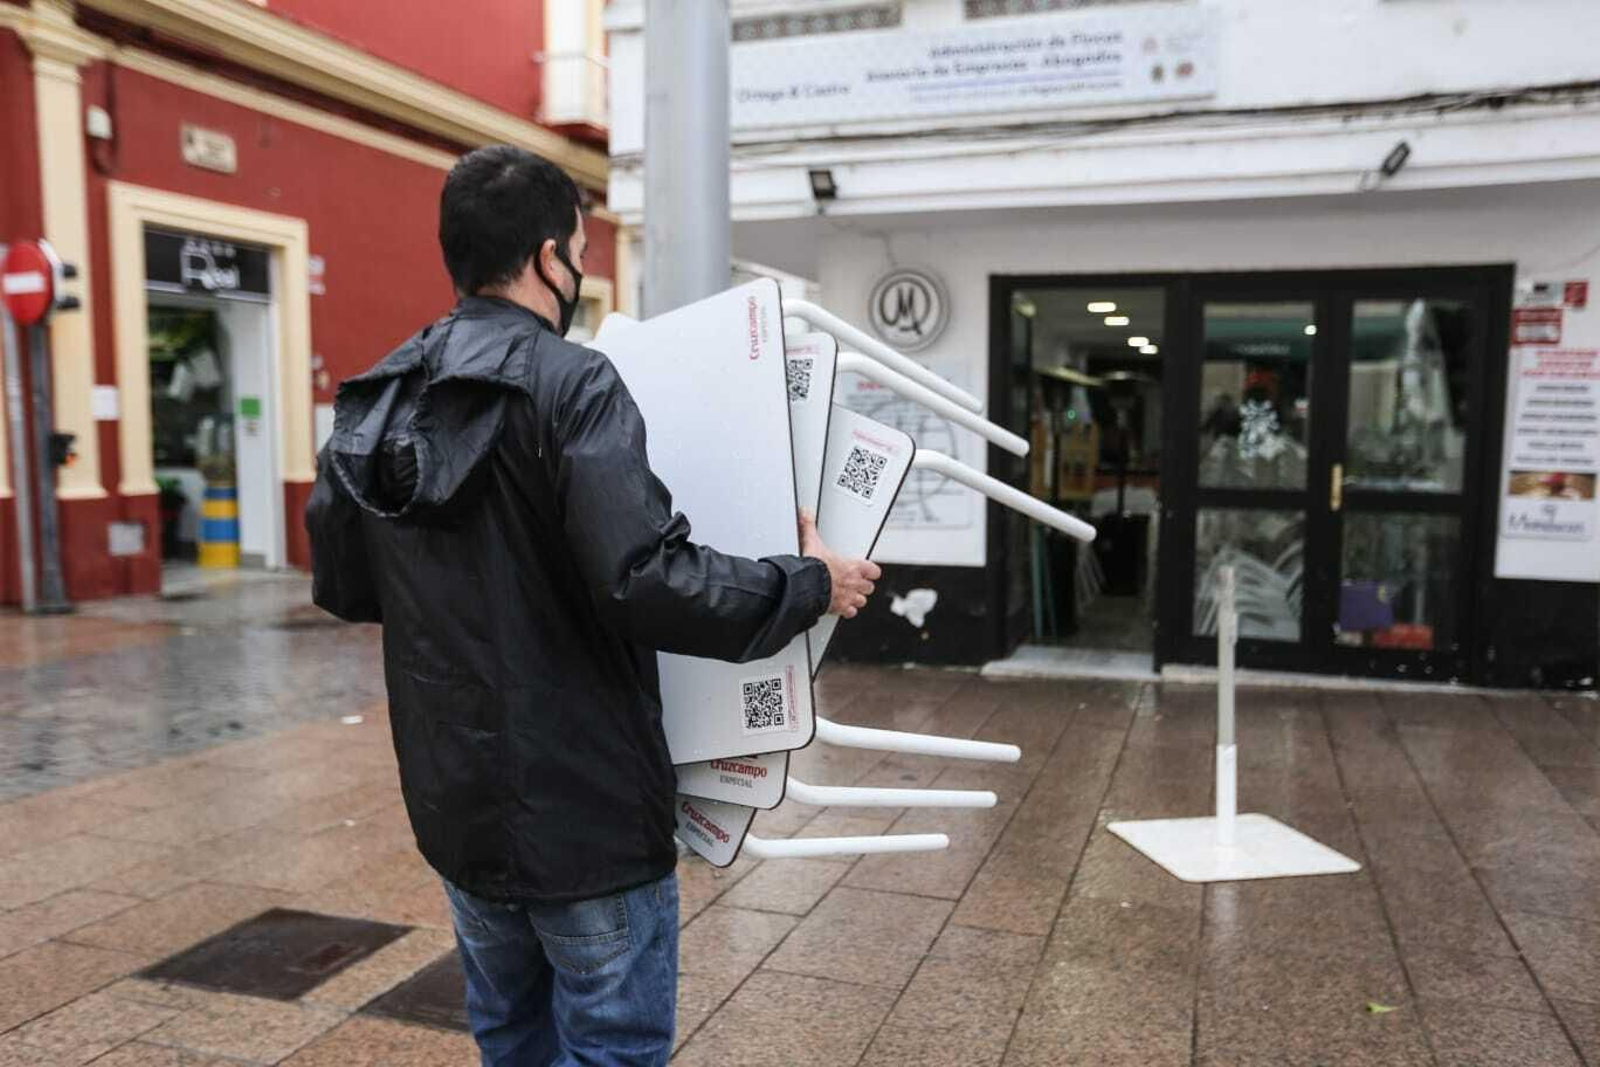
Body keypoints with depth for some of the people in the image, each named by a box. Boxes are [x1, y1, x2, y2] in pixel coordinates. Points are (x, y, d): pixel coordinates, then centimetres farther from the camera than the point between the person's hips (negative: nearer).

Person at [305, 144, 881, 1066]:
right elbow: (647, 581, -27)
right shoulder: (570, 383, -18)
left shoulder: (374, 403, 5)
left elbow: (341, 586, 13)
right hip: (585, 804, -7)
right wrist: (808, 585, -14)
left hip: (454, 803, 8)